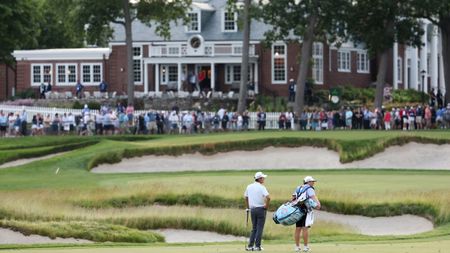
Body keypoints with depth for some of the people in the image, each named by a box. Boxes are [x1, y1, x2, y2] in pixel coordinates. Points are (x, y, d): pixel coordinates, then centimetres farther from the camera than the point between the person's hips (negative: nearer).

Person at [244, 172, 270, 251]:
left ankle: (250, 246, 8)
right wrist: (266, 206, -9)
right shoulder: (261, 187, -11)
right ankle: (257, 246, -1)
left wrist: (248, 207, 24)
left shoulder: (249, 187, 8)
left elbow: (246, 197, 17)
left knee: (254, 228, 14)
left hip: (252, 209, 6)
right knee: (259, 228, 1)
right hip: (261, 209, -6)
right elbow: (268, 197, -23)